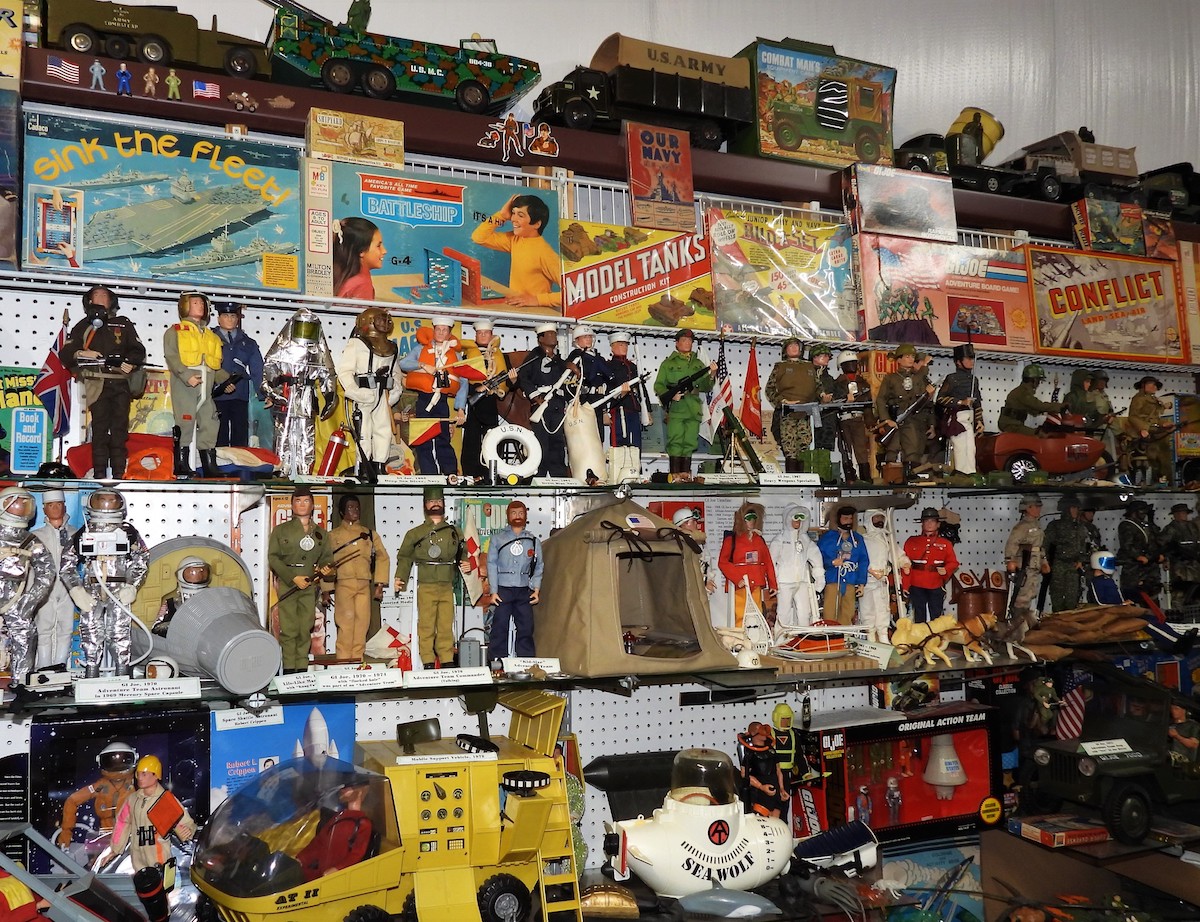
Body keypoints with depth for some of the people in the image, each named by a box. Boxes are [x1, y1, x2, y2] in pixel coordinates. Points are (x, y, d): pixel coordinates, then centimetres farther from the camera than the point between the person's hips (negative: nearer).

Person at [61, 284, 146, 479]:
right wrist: (82, 354, -11)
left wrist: (131, 361, -10)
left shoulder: (124, 324, 17)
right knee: (99, 429, -7)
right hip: (97, 385, -1)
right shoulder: (84, 326, 15)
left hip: (121, 384, 1)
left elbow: (139, 350, 10)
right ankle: (99, 474, -7)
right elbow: (65, 353, 9)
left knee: (120, 430, -3)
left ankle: (119, 474, -2)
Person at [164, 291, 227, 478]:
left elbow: (216, 364, 21)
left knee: (209, 423, 1)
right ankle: (181, 465, -1)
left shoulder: (210, 335, 25)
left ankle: (210, 466, 4)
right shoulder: (175, 331, 9)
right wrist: (186, 376, -19)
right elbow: (171, 357, -5)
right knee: (185, 423, -7)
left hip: (207, 384, 5)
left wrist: (225, 378, 3)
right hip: (184, 384, -5)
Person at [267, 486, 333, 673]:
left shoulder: (320, 533, 15)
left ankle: (302, 669, 7)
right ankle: (288, 670, -2)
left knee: (305, 630, 2)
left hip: (310, 586, 3)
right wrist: (294, 578, -11)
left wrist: (323, 568, -10)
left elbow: (327, 557, 15)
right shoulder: (281, 530, 6)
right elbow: (273, 558, -1)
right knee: (289, 630, -6)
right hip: (287, 585, -3)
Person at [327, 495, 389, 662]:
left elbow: (382, 558, 12)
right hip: (343, 584, -2)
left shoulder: (370, 534, 16)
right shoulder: (333, 535, 12)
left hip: (364, 585, 2)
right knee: (346, 623, -12)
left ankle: (357, 660, 4)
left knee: (362, 624, -3)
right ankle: (343, 661, -9)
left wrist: (379, 585, 3)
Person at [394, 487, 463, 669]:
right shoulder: (415, 533, 9)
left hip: (447, 587, 2)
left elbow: (462, 555, 24)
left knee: (446, 626, 1)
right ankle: (428, 663, 3)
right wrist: (400, 578, -3)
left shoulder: (454, 532, 15)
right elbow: (404, 557, 8)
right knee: (426, 626, -2)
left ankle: (447, 661, 7)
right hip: (426, 587, -2)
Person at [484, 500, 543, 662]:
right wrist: (493, 591, -5)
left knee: (526, 628, 3)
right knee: (500, 628, -3)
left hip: (524, 591, 2)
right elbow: (492, 565, 2)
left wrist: (536, 589, -1)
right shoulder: (497, 539, 7)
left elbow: (538, 566, 10)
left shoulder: (533, 541, 12)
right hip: (503, 590, -2)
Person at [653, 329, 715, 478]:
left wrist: (712, 375, -5)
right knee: (675, 443, -6)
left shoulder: (698, 364, 19)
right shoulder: (668, 363, 8)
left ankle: (686, 475, 9)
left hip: (694, 410, 4)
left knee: (690, 444, 4)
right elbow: (658, 385, 4)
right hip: (675, 409, -4)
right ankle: (675, 476, -6)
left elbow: (706, 387, 15)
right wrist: (670, 395, -14)